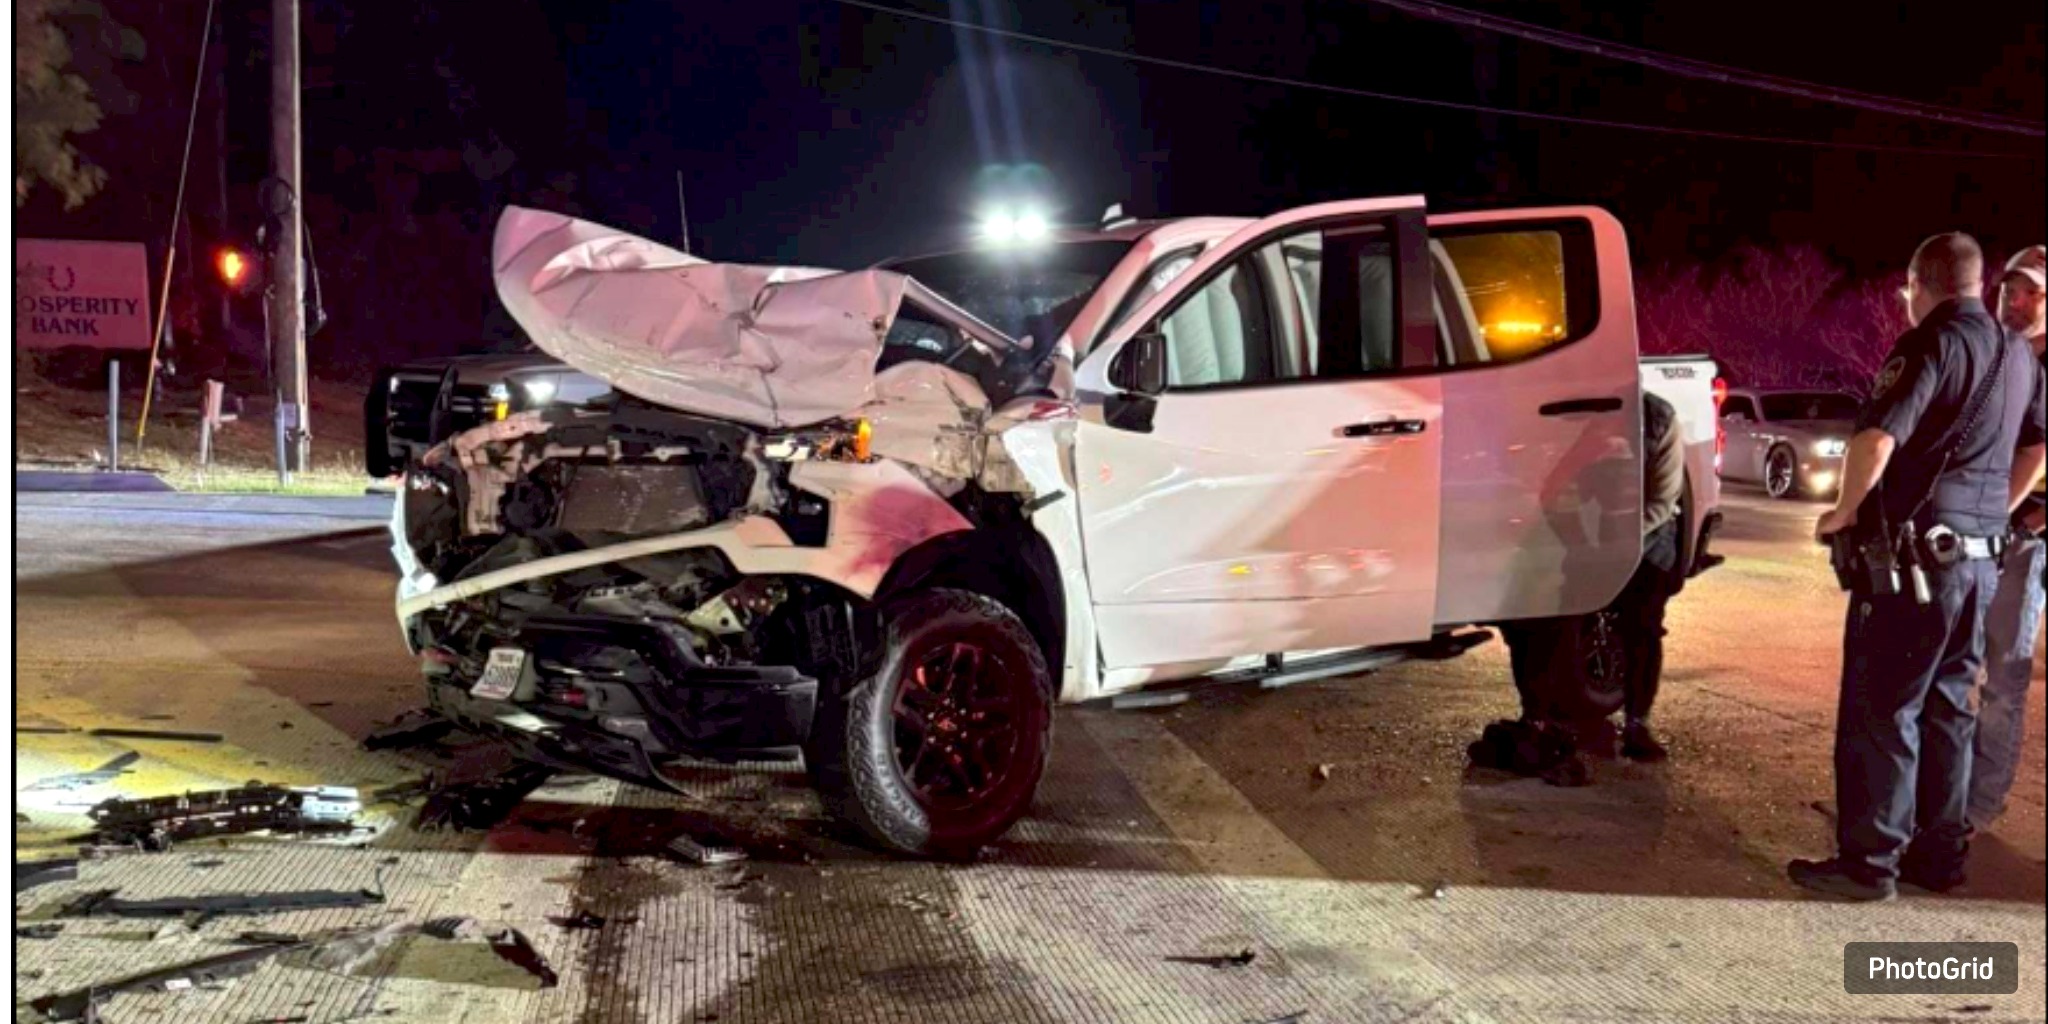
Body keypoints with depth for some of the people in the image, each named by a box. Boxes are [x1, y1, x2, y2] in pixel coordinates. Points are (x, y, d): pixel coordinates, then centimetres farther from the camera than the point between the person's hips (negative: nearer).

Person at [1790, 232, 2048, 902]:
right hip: (1979, 560, 8)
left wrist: (1844, 513, -10)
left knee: (1880, 711, -3)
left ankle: (1869, 861, 1)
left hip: (1914, 557, -8)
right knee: (1946, 708, 15)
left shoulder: (1933, 344, -13)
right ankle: (1938, 851, 21)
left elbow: (1877, 439, -25)